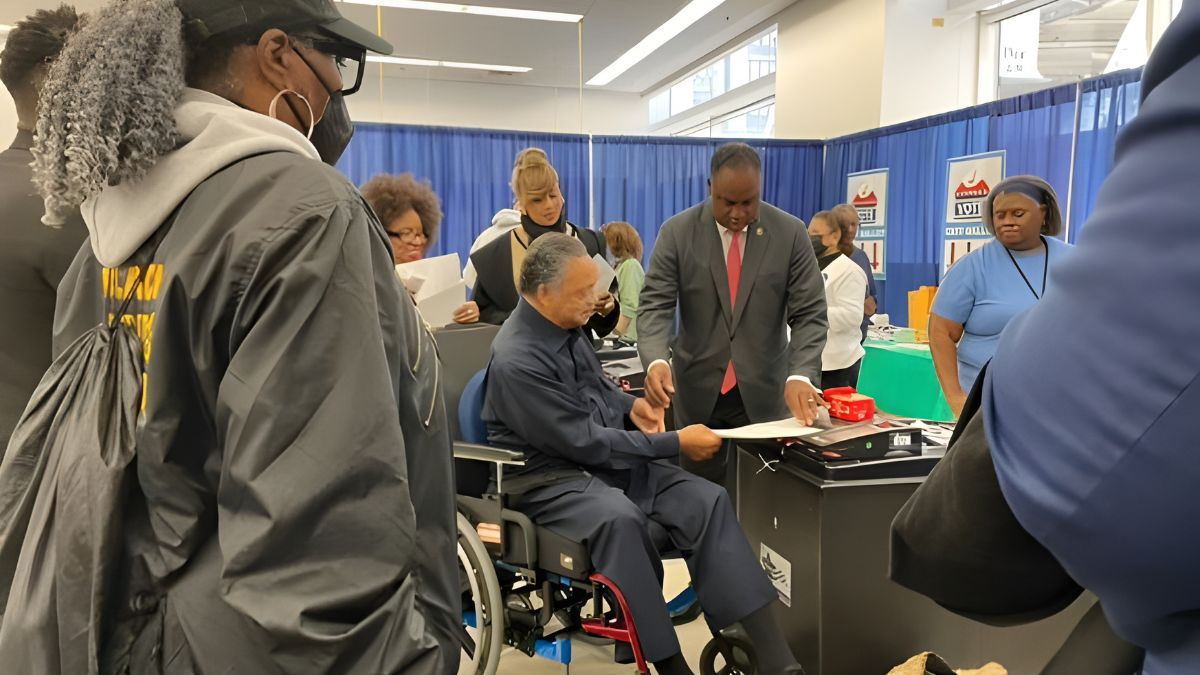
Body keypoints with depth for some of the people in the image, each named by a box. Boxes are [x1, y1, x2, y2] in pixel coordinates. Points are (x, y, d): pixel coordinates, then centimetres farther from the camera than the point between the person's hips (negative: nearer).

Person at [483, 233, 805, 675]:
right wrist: (676, 444, -18)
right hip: (550, 475, -7)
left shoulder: (566, 326, 3)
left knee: (707, 500, -13)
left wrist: (630, 405, 1)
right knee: (619, 518, -39)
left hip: (602, 456, 8)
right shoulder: (516, 360, -22)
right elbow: (585, 442, -22)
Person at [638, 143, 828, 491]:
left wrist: (800, 375, -24)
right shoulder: (677, 232, -5)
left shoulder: (790, 232, -5)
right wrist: (656, 361, -30)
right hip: (698, 390, 1)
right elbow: (655, 306, -10)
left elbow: (809, 314, -7)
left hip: (762, 391, 0)